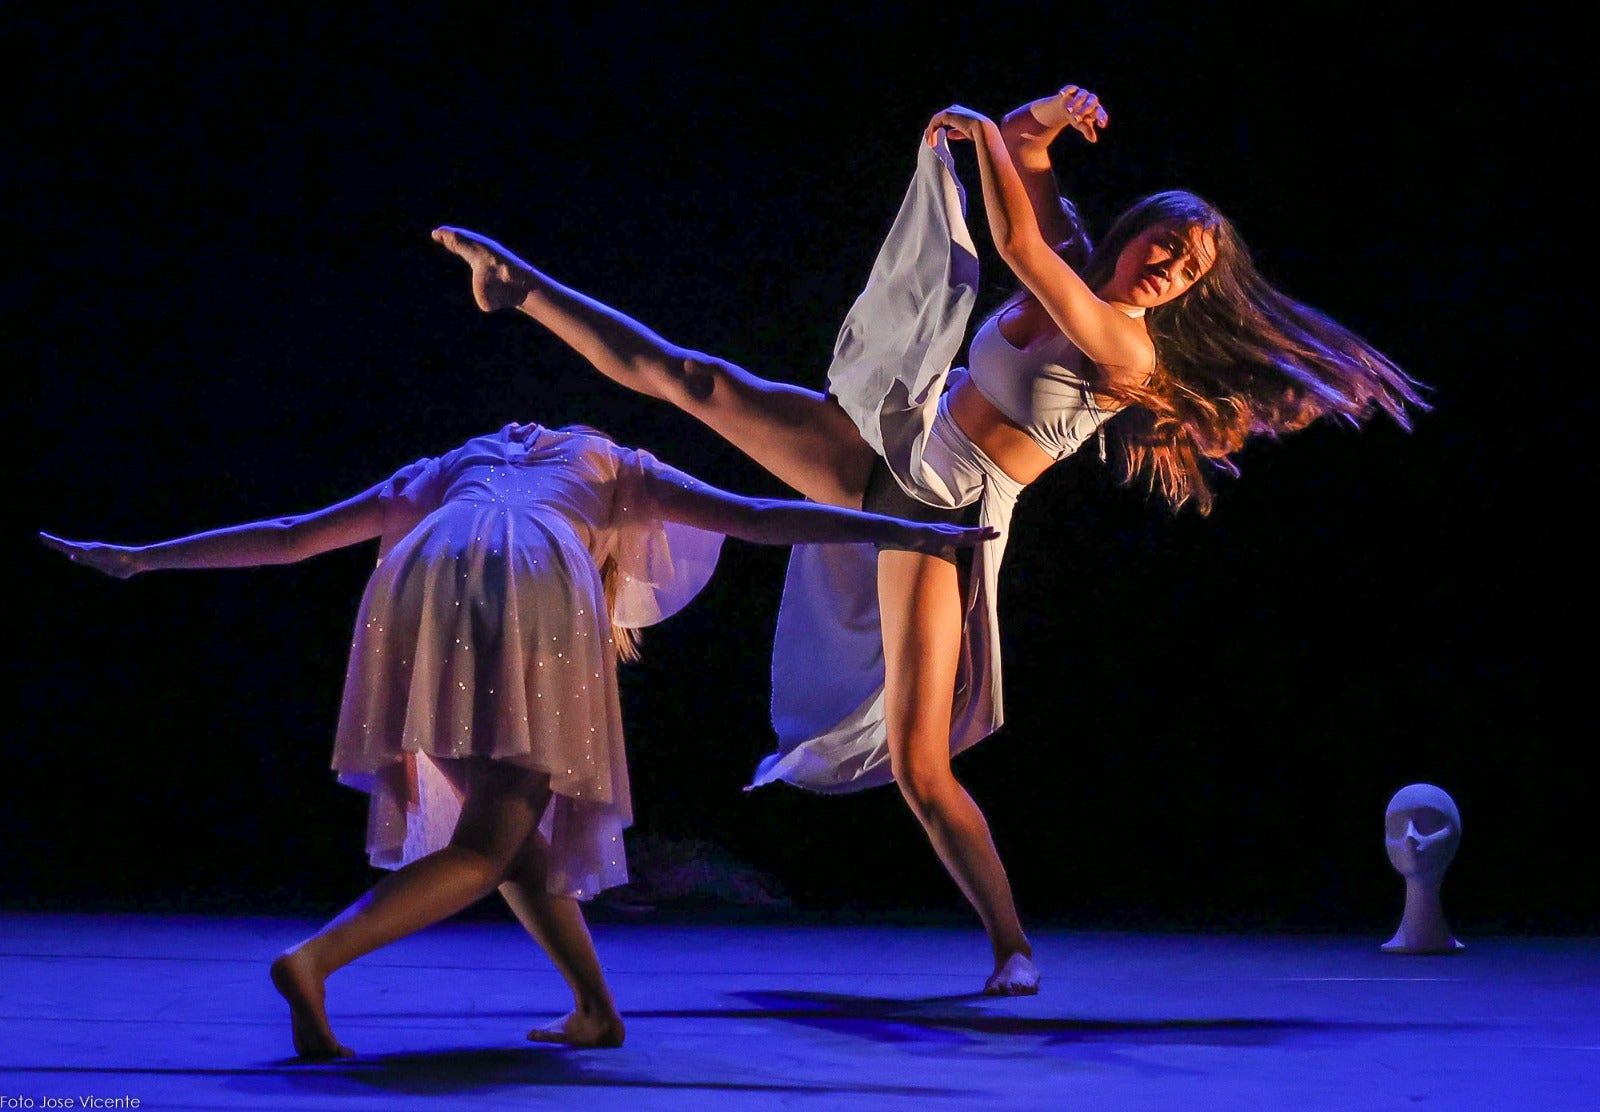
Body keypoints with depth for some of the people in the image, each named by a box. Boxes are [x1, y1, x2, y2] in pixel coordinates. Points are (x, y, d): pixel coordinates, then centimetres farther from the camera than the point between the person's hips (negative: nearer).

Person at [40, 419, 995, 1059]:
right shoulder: (618, 470, 37)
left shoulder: (451, 469, 42)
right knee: (490, 845, -2)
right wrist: (909, 534, 26)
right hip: (535, 594, -3)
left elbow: (287, 538, 42)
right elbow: (759, 519, 26)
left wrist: (140, 559, 49)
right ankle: (315, 959, -21)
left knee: (501, 820, 19)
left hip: (425, 585, 3)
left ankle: (597, 1006, 15)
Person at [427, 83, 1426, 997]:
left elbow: (1015, 243, -25)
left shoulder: (1128, 347, -18)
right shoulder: (1074, 275, 3)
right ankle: (527, 291, 19)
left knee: (921, 766, -10)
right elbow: (1017, 150, 8)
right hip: (886, 454, 7)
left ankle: (1011, 946, 5)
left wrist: (979, 130, -15)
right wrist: (1043, 120, -13)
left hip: (943, 523, -7)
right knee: (689, 378, 1)